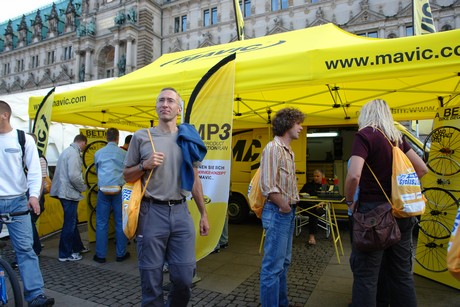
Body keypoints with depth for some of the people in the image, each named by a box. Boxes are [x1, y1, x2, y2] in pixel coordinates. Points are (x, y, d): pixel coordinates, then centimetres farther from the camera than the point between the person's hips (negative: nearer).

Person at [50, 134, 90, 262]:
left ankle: (77, 247, 32)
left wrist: (80, 186, 17)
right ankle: (65, 254, 11)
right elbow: (74, 176, -25)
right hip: (70, 193, -10)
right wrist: (83, 187, -9)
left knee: (73, 221, 19)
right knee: (69, 224, 0)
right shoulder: (74, 153, -17)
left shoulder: (67, 151, 14)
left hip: (65, 192, 10)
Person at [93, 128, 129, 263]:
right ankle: (121, 254, 13)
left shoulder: (98, 153, 7)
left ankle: (100, 255, 12)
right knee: (120, 223, 6)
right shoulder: (124, 154, 1)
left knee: (101, 223, 7)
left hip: (103, 190, 2)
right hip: (119, 190, -1)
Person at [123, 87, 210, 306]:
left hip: (181, 212, 2)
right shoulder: (141, 136, 3)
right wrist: (145, 165, -12)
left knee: (184, 277, 6)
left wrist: (203, 213, 11)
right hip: (151, 212, -1)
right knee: (151, 278, 8)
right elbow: (127, 175, 9)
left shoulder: (188, 138, 9)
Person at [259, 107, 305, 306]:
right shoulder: (273, 148, -15)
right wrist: (283, 206, -12)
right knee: (273, 265, -1)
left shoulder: (289, 151, 15)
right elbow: (268, 186, -23)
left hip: (288, 213, 10)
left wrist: (291, 206, 11)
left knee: (283, 262, 20)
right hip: (278, 213, -10)